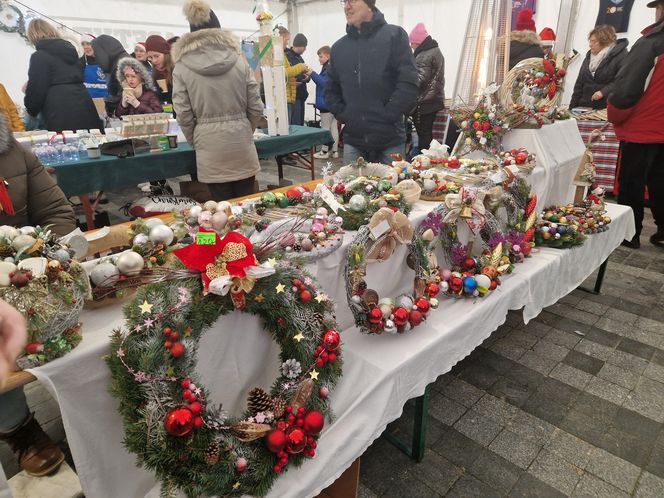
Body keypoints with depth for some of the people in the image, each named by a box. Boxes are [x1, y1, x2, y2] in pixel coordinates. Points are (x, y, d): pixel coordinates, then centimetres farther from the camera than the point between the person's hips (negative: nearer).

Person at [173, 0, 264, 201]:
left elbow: (184, 116, -3)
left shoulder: (182, 67, -2)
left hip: (210, 149, -1)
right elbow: (256, 108, 2)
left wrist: (196, 142, 15)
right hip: (242, 145, 1)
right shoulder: (239, 61, 0)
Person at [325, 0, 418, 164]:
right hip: (352, 141, 4)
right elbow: (331, 90, 18)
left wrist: (386, 116, -12)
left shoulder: (394, 35, -2)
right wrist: (343, 115, 2)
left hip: (390, 140, -3)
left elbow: (409, 84, -10)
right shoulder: (339, 47, 12)